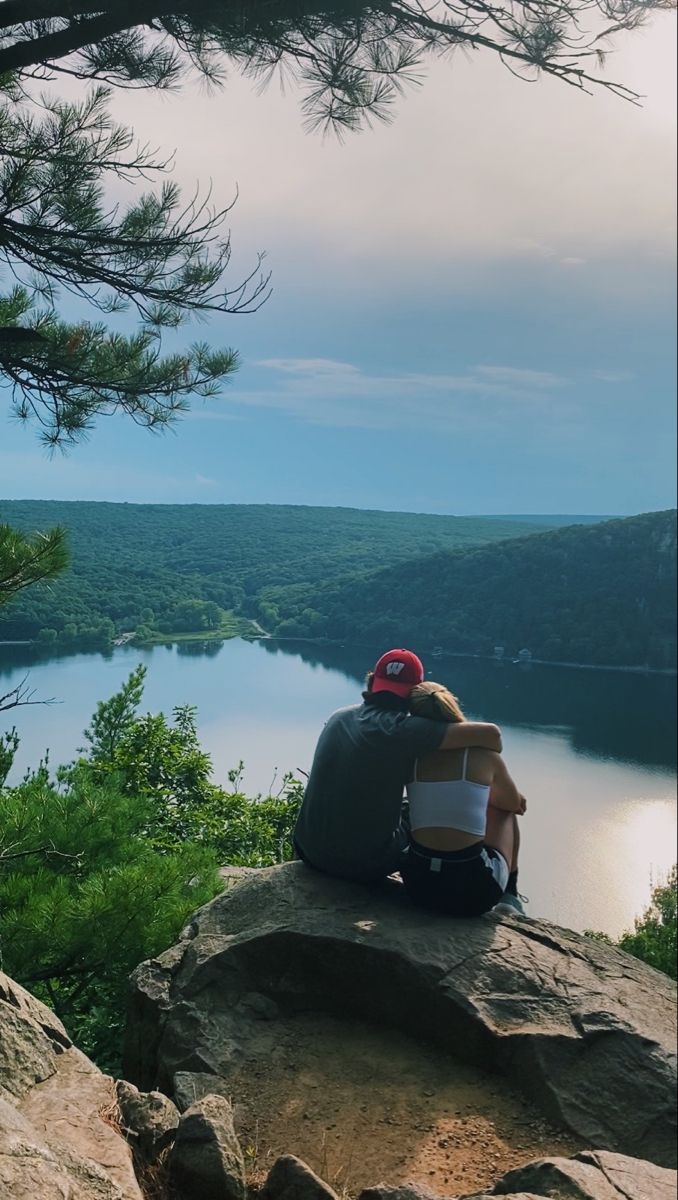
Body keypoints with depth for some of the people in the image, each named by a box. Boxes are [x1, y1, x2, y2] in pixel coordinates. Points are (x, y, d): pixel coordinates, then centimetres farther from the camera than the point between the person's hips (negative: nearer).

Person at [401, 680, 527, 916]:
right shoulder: (483, 753, -7)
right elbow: (515, 804, 12)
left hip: (418, 885, 3)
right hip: (474, 892, -2)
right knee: (504, 810, 26)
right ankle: (509, 896, 37)